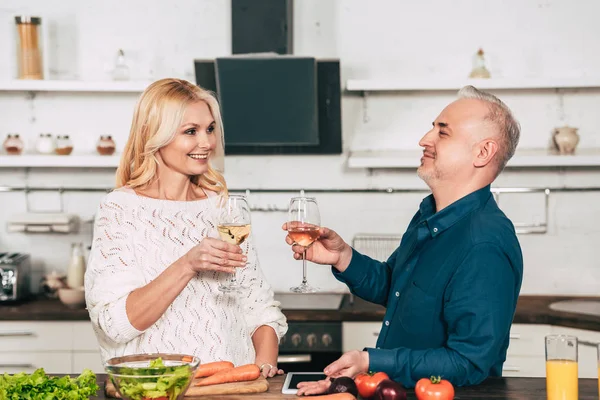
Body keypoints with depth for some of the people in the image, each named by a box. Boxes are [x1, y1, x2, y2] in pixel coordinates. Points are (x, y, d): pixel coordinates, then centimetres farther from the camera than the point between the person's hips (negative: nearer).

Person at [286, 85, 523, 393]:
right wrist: (342, 257, 3)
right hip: (397, 390, 8)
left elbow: (468, 365, -25)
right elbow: (390, 286, 21)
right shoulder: (428, 216, 7)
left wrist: (371, 362, -27)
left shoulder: (486, 251, -24)